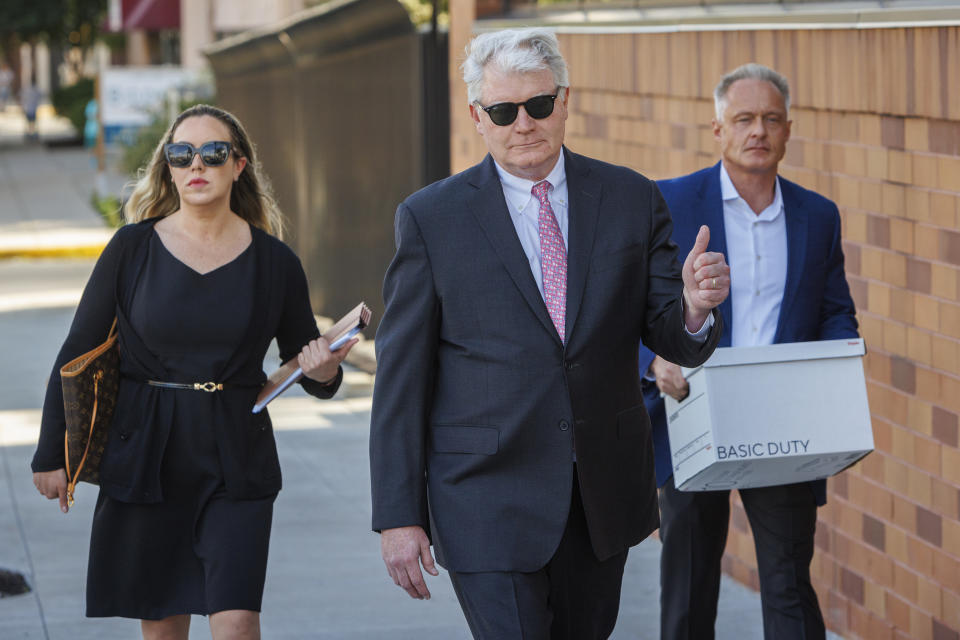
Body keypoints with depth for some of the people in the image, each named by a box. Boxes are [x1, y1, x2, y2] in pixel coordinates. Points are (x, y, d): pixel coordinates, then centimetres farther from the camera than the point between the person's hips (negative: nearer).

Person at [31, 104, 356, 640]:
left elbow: (305, 365, 10)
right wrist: (53, 454, 2)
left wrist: (323, 373, -13)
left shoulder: (274, 262, 0)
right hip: (144, 458, 1)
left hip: (237, 462, -1)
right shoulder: (132, 249, -1)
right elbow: (77, 355, 4)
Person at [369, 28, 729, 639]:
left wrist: (694, 308, -20)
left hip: (602, 495, 3)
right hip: (487, 497, -3)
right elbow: (401, 377, -2)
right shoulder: (431, 217, -3)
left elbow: (672, 339, 6)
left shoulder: (633, 199, 4)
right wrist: (398, 516, -6)